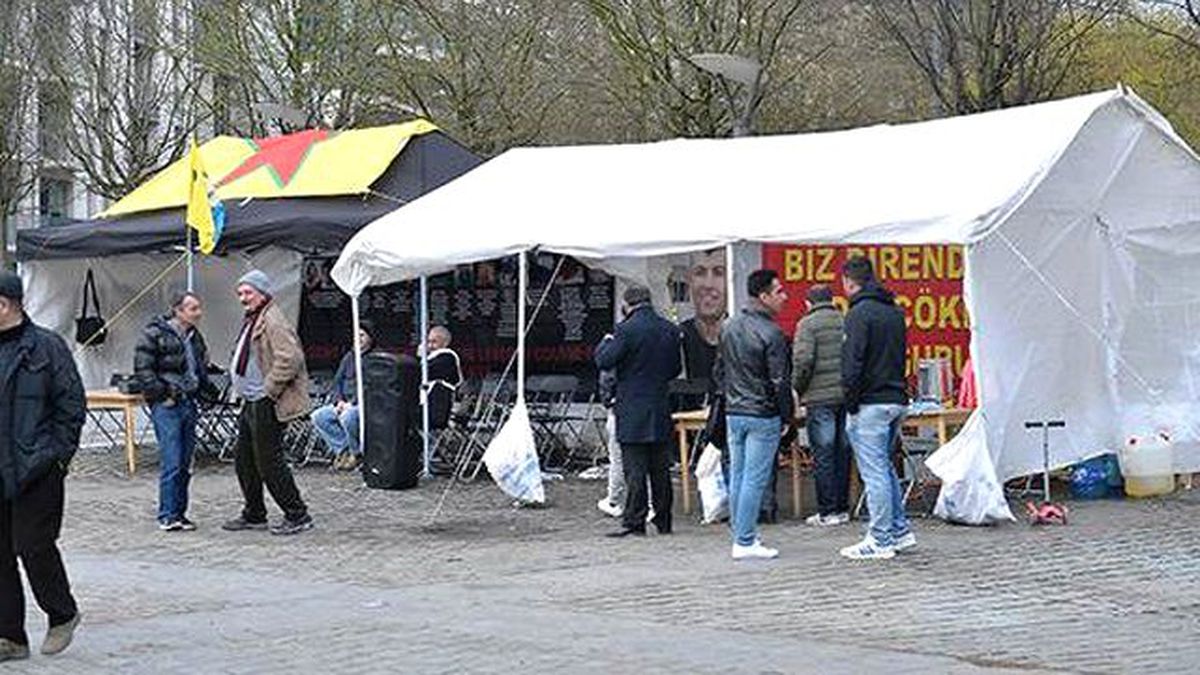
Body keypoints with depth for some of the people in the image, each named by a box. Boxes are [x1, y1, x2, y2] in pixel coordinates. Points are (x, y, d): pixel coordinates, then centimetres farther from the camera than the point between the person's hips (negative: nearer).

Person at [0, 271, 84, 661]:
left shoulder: (46, 347, -4)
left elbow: (72, 403, -3)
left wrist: (59, 453, -7)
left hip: (36, 470, -5)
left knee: (33, 546, -4)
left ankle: (62, 615, 19)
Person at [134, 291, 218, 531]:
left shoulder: (194, 336, 16)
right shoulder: (154, 334, -7)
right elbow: (142, 370, -11)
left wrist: (212, 391, 13)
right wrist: (161, 395, -15)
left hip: (188, 403, 7)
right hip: (167, 405, -7)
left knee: (185, 463, 8)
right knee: (171, 462, -10)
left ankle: (179, 513, 14)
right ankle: (167, 516, -6)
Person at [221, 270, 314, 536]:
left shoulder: (273, 322, -16)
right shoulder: (252, 320, 17)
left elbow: (290, 359, -26)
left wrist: (269, 390, -21)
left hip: (267, 404, -11)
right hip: (252, 403, 11)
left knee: (269, 463, -7)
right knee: (245, 462, 15)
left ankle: (297, 516, 0)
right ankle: (254, 515, 25)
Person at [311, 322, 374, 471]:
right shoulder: (349, 357, 17)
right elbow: (338, 380, 17)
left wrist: (352, 403, -21)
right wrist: (339, 401, -2)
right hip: (346, 404, 7)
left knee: (347, 417, -38)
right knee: (318, 416, -13)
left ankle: (356, 453, -14)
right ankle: (342, 449, -6)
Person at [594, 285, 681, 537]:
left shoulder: (627, 329, -14)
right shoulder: (670, 330, 6)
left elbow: (604, 362, -12)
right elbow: (676, 368, 13)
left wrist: (605, 343, 7)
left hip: (632, 412, -6)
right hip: (661, 411, 6)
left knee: (635, 469, -4)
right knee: (660, 469, 10)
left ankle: (634, 521, -4)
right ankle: (663, 521, 16)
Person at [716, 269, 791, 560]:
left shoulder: (729, 328, 8)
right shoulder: (771, 334, -16)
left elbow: (720, 370, 16)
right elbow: (780, 382, -15)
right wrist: (786, 416, -4)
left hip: (733, 413, 7)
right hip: (763, 416, -7)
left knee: (737, 477, 11)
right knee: (755, 479, -4)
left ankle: (742, 534, 17)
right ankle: (745, 542, -3)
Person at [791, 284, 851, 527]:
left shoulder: (807, 324, -5)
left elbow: (803, 361, -14)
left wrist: (797, 389, 0)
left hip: (820, 398, -5)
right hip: (846, 397, 5)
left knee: (823, 454, -1)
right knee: (842, 452, 10)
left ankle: (827, 511, 0)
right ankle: (842, 508, 14)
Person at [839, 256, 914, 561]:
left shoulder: (859, 313, -13)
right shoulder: (894, 311, 14)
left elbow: (853, 363, -17)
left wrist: (851, 403, -10)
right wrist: (897, 391, 19)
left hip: (870, 403, -9)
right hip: (896, 399, 9)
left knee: (874, 472, -4)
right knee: (884, 467, 19)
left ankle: (880, 541, -1)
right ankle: (900, 531, 22)